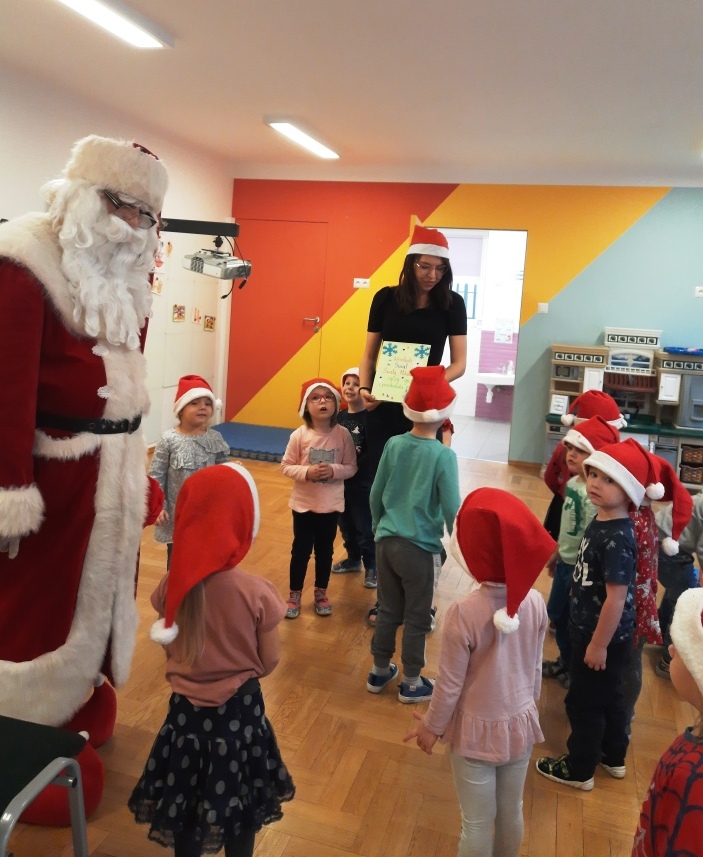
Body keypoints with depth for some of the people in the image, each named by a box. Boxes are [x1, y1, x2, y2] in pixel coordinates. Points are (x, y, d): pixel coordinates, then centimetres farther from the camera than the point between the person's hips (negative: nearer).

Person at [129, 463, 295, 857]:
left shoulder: (172, 586, -15)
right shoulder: (257, 592, -23)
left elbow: (171, 648, -1)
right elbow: (269, 662, -11)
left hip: (186, 708, 2)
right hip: (240, 710, -2)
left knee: (186, 802, 24)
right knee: (241, 807, 22)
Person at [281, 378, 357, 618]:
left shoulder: (343, 435, -9)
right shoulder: (299, 435, -12)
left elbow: (351, 467, -4)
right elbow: (286, 466, -7)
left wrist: (334, 471, -23)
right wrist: (306, 472, -23)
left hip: (331, 504, 1)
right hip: (303, 503, -1)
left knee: (325, 550, 16)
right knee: (301, 549, 11)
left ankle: (321, 592, 35)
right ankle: (295, 594, 28)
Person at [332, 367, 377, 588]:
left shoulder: (370, 418, -14)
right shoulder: (339, 417, 5)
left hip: (362, 482, -6)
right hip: (340, 480, 6)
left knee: (365, 526, 4)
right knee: (345, 524, 18)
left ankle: (372, 567, 20)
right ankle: (353, 559, 37)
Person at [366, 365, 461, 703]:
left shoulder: (394, 444, -3)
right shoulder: (443, 455, -16)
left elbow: (375, 494, 5)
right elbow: (451, 509, -13)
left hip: (386, 542, 4)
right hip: (419, 548, -4)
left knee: (388, 611, 20)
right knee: (417, 618, 13)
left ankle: (379, 672, 35)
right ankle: (411, 683, 27)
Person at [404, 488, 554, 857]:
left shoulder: (464, 613, -28)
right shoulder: (536, 602, -13)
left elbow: (449, 683, -17)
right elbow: (536, 668, 2)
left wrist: (432, 725, 1)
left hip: (478, 730, -4)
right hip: (521, 722, 5)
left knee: (477, 823, 15)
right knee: (511, 812, 25)